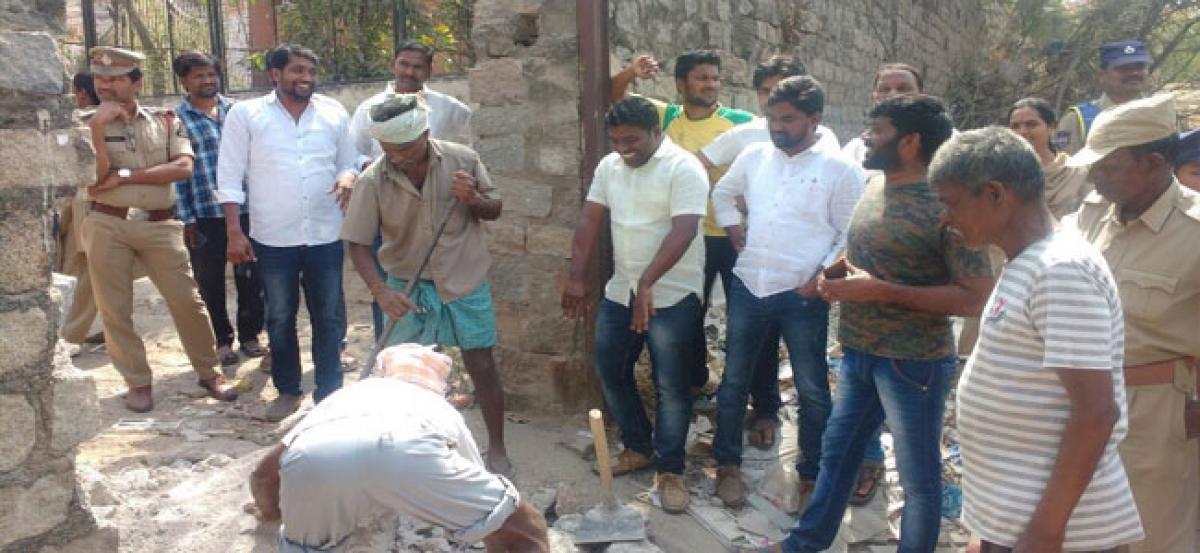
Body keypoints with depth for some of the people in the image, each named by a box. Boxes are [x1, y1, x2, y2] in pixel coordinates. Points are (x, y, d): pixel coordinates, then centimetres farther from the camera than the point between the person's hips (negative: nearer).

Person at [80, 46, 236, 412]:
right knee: (115, 309, 6)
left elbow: (183, 168, -11)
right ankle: (138, 383, 20)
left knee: (187, 301, 1)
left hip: (159, 225, 0)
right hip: (107, 225, 0)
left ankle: (209, 373, 16)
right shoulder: (86, 125, 3)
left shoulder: (165, 121, 4)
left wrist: (123, 176, -12)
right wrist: (98, 128, -15)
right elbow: (95, 177, -8)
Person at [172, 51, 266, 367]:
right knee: (211, 282, 9)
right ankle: (222, 341, 24)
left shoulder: (235, 110, 8)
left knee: (251, 277, 8)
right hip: (204, 216, -2)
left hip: (245, 210, 3)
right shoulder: (176, 119, -1)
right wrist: (186, 219, -8)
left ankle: (250, 335, 26)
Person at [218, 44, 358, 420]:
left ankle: (329, 391, 19)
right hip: (272, 238, -1)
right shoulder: (245, 114, -1)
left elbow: (349, 162, 12)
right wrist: (234, 232, -8)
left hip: (325, 235, 1)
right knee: (280, 318, 12)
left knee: (329, 316, 6)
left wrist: (348, 178, -13)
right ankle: (287, 390, 27)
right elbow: (230, 177, -2)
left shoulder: (334, 113, 5)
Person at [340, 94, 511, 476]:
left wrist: (473, 199, -22)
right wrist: (380, 289, -23)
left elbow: (495, 209, 0)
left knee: (482, 368, 5)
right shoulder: (373, 180, -14)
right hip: (407, 286, 1)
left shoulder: (463, 159, -12)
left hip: (466, 283, 0)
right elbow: (357, 243, -9)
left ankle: (497, 450, 22)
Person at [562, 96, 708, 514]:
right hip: (620, 291, 7)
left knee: (670, 385, 0)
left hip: (671, 295, -7)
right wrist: (577, 277, 1)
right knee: (610, 372, 13)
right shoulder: (609, 166, 6)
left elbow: (683, 231, -24)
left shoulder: (683, 168, -15)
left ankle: (670, 470, 15)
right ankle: (638, 448, 31)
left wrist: (647, 283, -32)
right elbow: (590, 220, 7)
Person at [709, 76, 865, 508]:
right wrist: (733, 231, 10)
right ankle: (728, 464, 29)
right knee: (734, 380, 12)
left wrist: (821, 279, -14)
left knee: (812, 390, 9)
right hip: (748, 287, 4)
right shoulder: (754, 157, 6)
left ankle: (813, 474, 26)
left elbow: (850, 237, -7)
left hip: (802, 295, -4)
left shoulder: (840, 169, -7)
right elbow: (722, 193, 23)